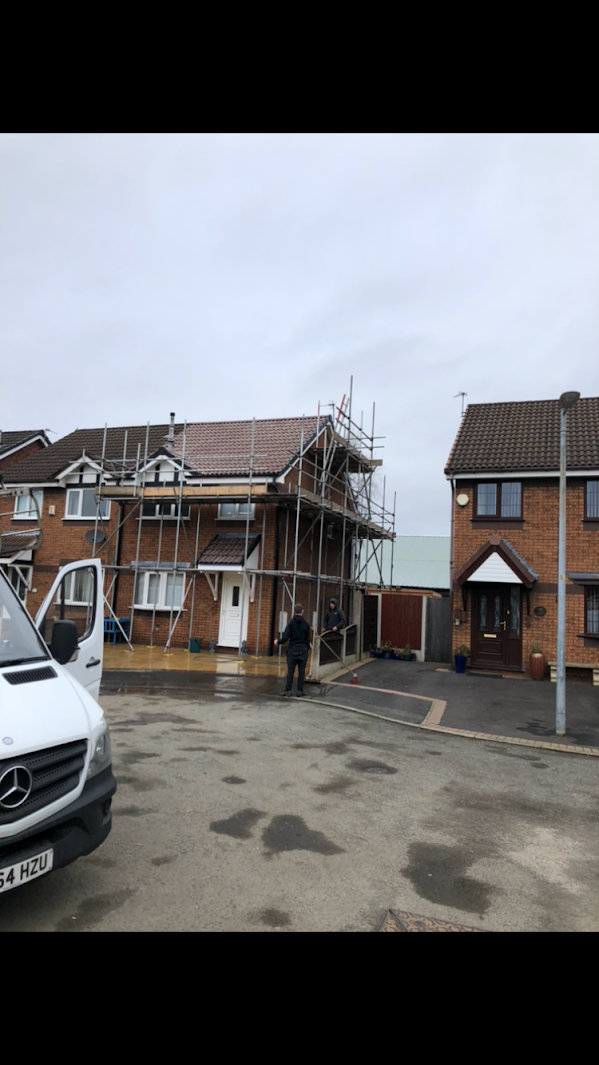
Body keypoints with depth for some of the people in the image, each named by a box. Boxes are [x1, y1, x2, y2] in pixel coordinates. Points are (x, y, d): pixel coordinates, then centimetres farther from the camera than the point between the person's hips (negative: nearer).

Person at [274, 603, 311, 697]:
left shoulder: (291, 623, -6)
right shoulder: (306, 624, 0)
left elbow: (285, 638, -11)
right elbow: (308, 639, 4)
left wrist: (277, 642, 7)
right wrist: (307, 648, 21)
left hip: (292, 651, -1)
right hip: (303, 651, 1)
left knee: (290, 671, 3)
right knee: (301, 671, 7)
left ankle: (288, 690, 4)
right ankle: (300, 690, 11)